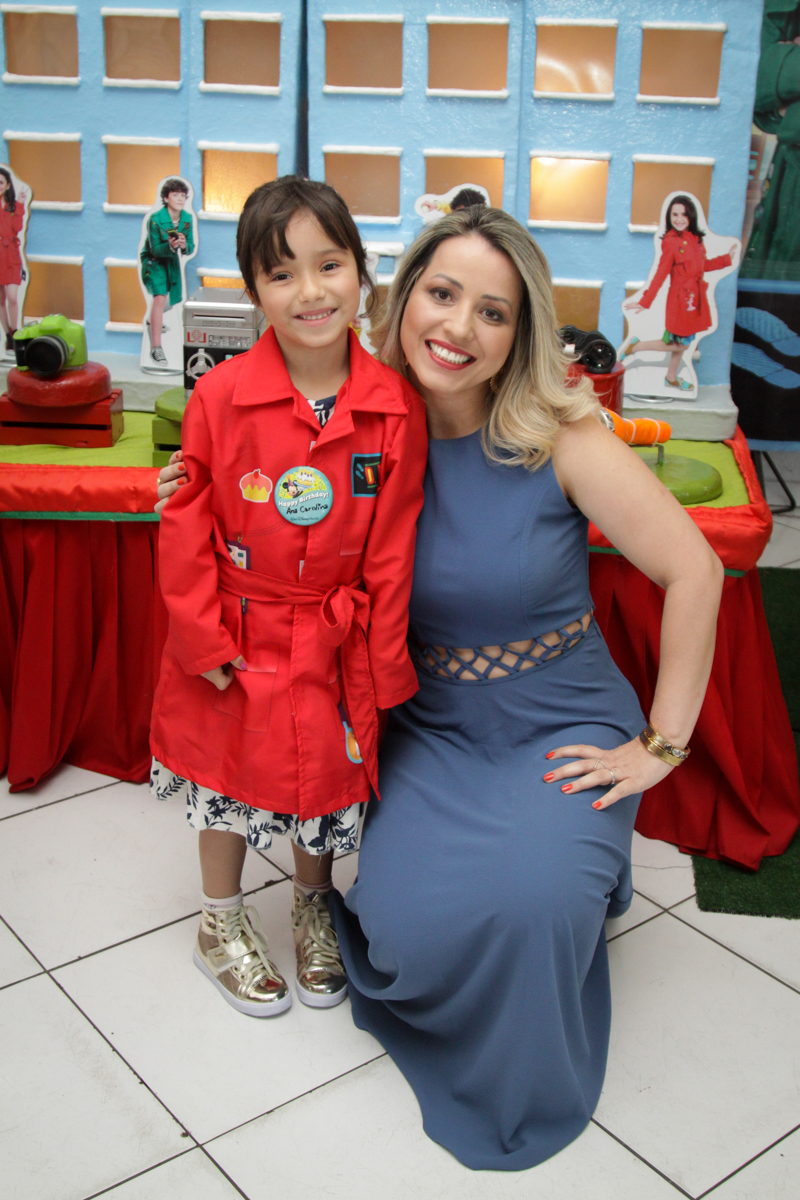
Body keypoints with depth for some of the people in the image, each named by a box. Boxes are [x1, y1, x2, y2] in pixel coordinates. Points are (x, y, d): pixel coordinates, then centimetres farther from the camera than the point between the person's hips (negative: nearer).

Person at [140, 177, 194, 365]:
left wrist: (184, 245, -32)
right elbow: (155, 250, -22)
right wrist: (170, 246, -42)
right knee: (160, 298, -26)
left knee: (171, 301, 20)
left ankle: (154, 321, 57)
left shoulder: (187, 219, -11)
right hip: (154, 261, -6)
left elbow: (191, 248, -8)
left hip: (172, 261, 6)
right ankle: (156, 347, -28)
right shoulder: (155, 219, -25)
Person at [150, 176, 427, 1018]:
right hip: (237, 637, 0)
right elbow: (185, 523, -8)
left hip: (335, 640, 1)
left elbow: (393, 548, -8)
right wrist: (202, 638, -8)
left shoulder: (396, 408, -13)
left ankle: (313, 907, 47)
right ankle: (222, 922, 44)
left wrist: (382, 666, -6)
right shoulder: (221, 396, -15)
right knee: (229, 775, 18)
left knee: (331, 773, 18)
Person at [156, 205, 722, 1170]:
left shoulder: (558, 437, -15)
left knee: (529, 900, -28)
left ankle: (523, 1083, 8)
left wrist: (661, 745, -12)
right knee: (403, 922, -20)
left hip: (563, 729, -2)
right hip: (435, 729, 3)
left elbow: (694, 570, -13)